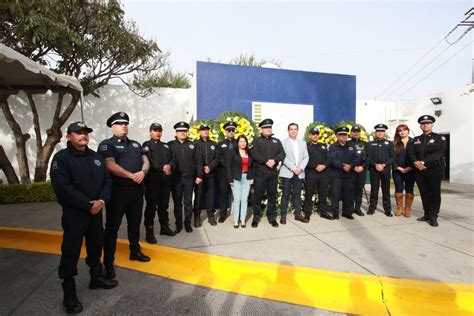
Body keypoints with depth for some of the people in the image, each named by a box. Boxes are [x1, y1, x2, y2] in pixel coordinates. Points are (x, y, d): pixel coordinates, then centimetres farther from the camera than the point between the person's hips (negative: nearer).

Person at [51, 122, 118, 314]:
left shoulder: (96, 157, 9)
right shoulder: (61, 158, -9)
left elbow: (107, 180, 7)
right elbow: (63, 188, -19)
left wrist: (102, 200, -11)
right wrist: (88, 205, -19)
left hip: (96, 211, 6)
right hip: (73, 213, -6)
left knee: (96, 246, 17)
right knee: (71, 252, 2)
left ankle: (96, 278, 35)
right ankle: (69, 293, 17)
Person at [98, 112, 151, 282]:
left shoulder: (136, 144, 15)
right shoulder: (107, 144, -5)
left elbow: (146, 161, 8)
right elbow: (111, 166, -18)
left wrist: (142, 172, -13)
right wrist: (131, 175, -20)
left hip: (136, 189, 6)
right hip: (117, 190, -6)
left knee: (135, 223, 17)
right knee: (112, 227, 4)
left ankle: (135, 252, 35)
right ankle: (108, 263, 15)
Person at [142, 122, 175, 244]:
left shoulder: (166, 146, 19)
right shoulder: (146, 145, 3)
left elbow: (172, 159, 13)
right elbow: (147, 162, -10)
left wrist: (169, 166, -9)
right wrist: (162, 168, -15)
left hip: (166, 179, 5)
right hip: (152, 179, -5)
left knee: (164, 204, 13)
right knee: (151, 205, -1)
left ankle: (164, 226, 24)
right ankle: (149, 231, 7)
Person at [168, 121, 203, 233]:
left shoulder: (192, 145, 8)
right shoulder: (170, 145, 4)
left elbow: (198, 161, 4)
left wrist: (199, 175, -2)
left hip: (189, 178, 1)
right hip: (176, 178, -1)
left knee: (188, 202, 9)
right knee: (177, 202, 8)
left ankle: (188, 223, 22)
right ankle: (178, 224, 21)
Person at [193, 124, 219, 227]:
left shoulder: (214, 144, 13)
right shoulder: (196, 144, 5)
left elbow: (217, 158, 7)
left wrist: (210, 166, -9)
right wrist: (202, 168, -10)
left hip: (211, 174, 2)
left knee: (210, 195, 4)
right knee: (198, 195, -1)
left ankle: (211, 216, 15)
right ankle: (197, 217, 8)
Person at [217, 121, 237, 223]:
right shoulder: (220, 144, 13)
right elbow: (219, 158, 2)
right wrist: (228, 166, -10)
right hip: (224, 172, 1)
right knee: (223, 193, 2)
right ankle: (223, 214, 11)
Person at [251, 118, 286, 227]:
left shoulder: (276, 141, 15)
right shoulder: (257, 141, 5)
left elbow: (282, 154, 3)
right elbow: (254, 154, -10)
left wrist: (274, 160, -16)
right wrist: (266, 161, -18)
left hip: (273, 173, 3)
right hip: (260, 172, -3)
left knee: (272, 196, 8)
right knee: (258, 195, 1)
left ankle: (272, 217, 19)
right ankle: (256, 217, 13)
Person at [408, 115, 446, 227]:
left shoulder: (440, 138, 3)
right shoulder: (416, 139, 16)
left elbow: (438, 153, -12)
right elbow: (411, 152, 3)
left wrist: (423, 162, -20)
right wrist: (415, 162, -17)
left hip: (434, 169, -4)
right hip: (419, 170, 4)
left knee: (434, 192, 0)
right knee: (424, 193, 8)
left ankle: (433, 217, 6)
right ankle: (427, 214, 17)